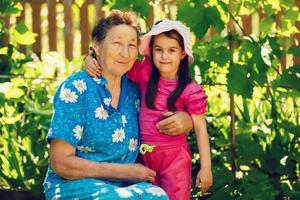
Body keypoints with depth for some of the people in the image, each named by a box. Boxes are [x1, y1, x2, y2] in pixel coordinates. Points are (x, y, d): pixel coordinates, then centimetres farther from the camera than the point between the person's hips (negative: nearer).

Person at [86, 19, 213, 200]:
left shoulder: (190, 91, -11)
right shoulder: (145, 74, -1)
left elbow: (201, 129, -9)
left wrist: (206, 168, -12)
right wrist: (91, 60, -11)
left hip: (175, 157, -4)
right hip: (145, 156, 4)